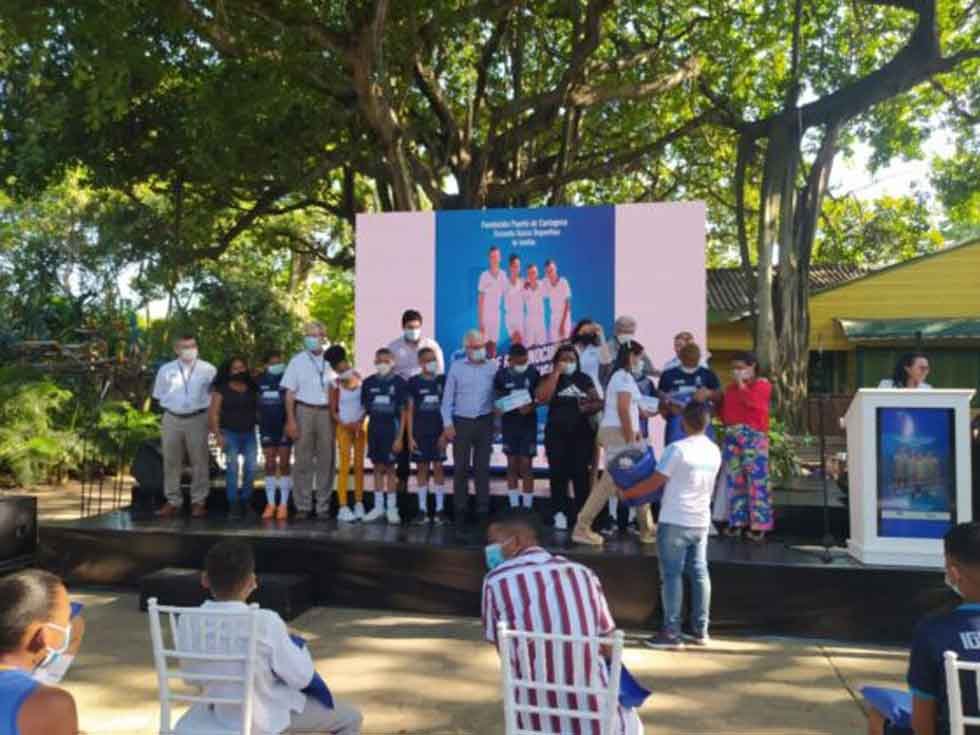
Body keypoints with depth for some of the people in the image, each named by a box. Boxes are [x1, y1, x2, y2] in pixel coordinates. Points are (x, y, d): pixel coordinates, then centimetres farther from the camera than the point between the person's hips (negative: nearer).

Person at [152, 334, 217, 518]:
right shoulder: (166, 370, 7)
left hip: (197, 419, -2)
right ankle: (173, 501, 16)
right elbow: (159, 396, 16)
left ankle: (198, 501, 9)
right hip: (172, 419, 2)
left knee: (199, 461, 0)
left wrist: (206, 409, 0)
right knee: (171, 461, 6)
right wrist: (172, 406, 7)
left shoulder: (208, 369, 1)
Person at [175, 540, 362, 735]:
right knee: (350, 719, 14)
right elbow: (301, 678, -19)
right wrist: (291, 642, -3)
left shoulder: (188, 622, -15)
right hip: (269, 716, -6)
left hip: (221, 712, 6)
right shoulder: (266, 622, -29)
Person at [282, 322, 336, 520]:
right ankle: (302, 506, 8)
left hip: (327, 412, 1)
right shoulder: (297, 361, 6)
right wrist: (290, 420, -5)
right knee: (302, 460, 0)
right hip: (304, 411, -1)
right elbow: (290, 392, 3)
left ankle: (323, 505, 12)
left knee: (326, 459, 3)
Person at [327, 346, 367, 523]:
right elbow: (333, 411, -3)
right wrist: (345, 424, -15)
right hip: (344, 427, -2)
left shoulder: (361, 380, -1)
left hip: (360, 426, 2)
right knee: (345, 466, -5)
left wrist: (360, 422, -12)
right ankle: (343, 507, -3)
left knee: (359, 465, 6)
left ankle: (359, 504, 13)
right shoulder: (335, 385, -5)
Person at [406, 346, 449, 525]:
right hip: (420, 432, 0)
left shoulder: (443, 380, 3)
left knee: (438, 468, 3)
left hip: (438, 432, 1)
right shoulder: (414, 382, 0)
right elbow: (410, 410, 1)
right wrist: (410, 436, -4)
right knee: (422, 469, 5)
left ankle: (440, 509, 10)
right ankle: (422, 509, 13)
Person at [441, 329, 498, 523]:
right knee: (460, 467, 3)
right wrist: (447, 424, -3)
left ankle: (483, 507, 12)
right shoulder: (456, 367, 1)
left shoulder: (493, 367, 2)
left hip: (484, 422, 0)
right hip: (461, 422, 0)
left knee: (482, 466, 5)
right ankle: (460, 508, 11)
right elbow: (448, 397, 3)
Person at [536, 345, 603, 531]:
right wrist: (556, 373, -12)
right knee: (558, 473, -2)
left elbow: (598, 402, 12)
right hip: (557, 433, -1)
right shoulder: (549, 378, 4)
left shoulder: (584, 379, 12)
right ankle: (560, 513, 3)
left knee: (581, 473, 0)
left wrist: (590, 407, -11)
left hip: (582, 432, 2)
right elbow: (542, 398, -15)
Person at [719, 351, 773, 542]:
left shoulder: (762, 384, 2)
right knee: (734, 480, 7)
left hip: (754, 436, -5)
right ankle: (736, 521, 14)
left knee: (756, 480, -6)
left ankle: (758, 524, -1)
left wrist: (742, 385, -11)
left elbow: (754, 402, -15)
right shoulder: (730, 387, 16)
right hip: (732, 436, 5)